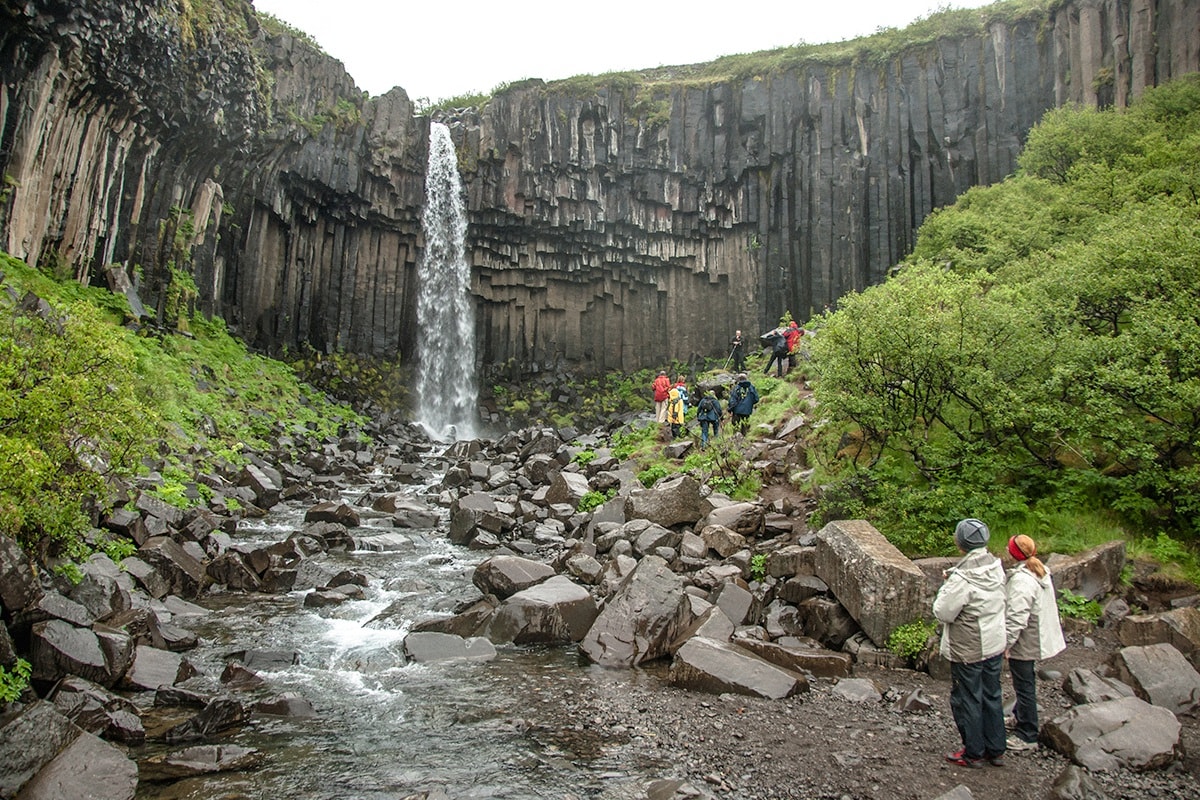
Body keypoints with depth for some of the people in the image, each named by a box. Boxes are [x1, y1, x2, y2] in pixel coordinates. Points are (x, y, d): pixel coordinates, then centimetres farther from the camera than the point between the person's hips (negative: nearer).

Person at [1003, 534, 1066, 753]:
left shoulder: (1021, 579, -26)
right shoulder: (1041, 571, 5)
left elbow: (1017, 616, -29)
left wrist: (1006, 642, -23)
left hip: (1024, 642, -10)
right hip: (1036, 638, 10)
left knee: (1024, 685, 0)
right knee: (1025, 683, 25)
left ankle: (1027, 736, 10)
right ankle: (1020, 716, 43)